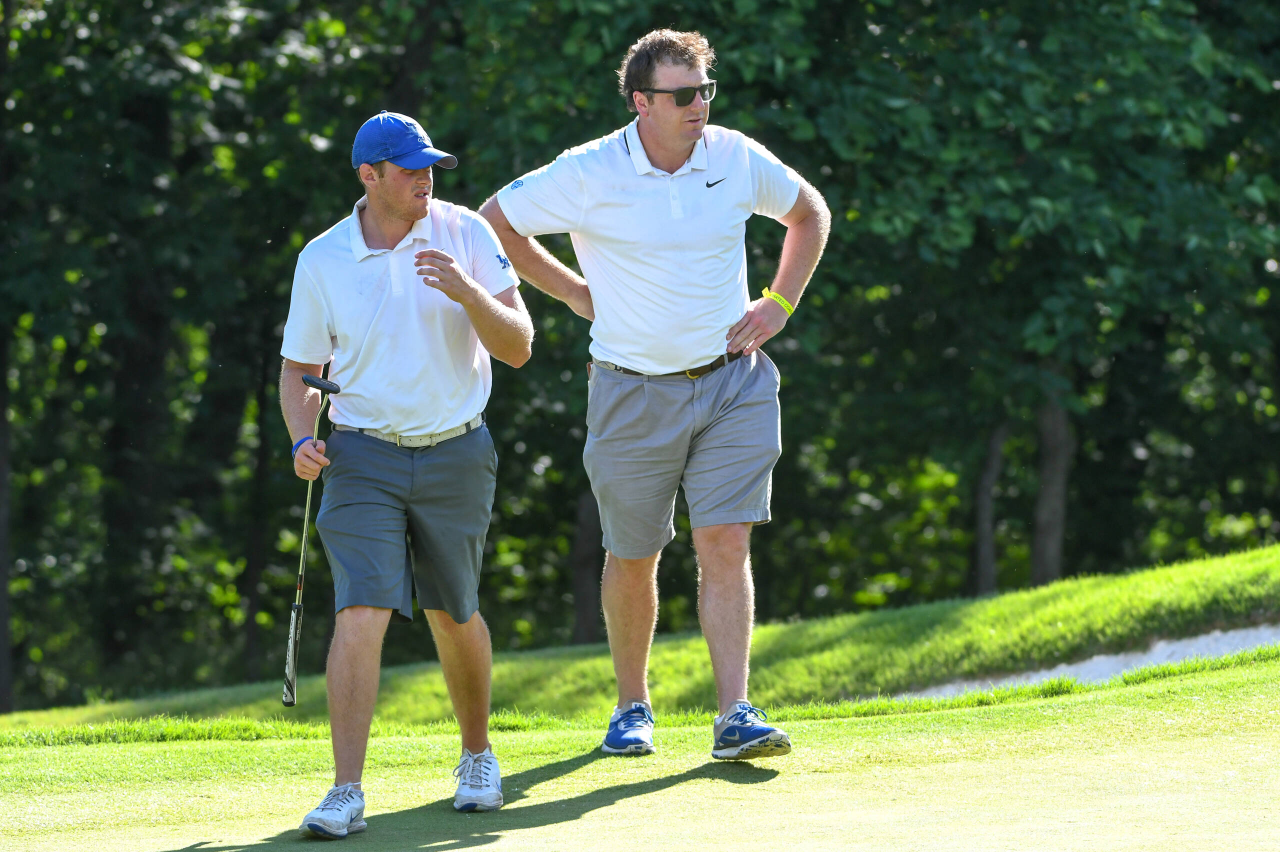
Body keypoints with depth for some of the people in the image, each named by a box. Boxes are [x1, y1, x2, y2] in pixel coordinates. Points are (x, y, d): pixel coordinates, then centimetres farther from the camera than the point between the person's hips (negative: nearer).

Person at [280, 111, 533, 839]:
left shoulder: (466, 235, -2)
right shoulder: (322, 260, -2)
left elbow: (518, 347, -7)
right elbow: (298, 369, 9)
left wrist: (466, 291, -24)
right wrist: (303, 439, -10)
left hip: (457, 454, 1)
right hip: (365, 457, -1)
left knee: (454, 616, 11)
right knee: (361, 614, -15)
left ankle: (478, 756, 35)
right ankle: (347, 793, -15)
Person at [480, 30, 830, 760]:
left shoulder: (738, 159, -1)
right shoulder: (589, 174, -10)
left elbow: (810, 212, 17)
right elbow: (495, 223, 1)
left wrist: (780, 304, 7)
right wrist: (572, 292, 1)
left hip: (733, 381, 1)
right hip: (634, 392, -1)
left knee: (726, 543, -9)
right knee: (633, 558, 8)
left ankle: (735, 717, -12)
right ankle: (633, 706, 27)